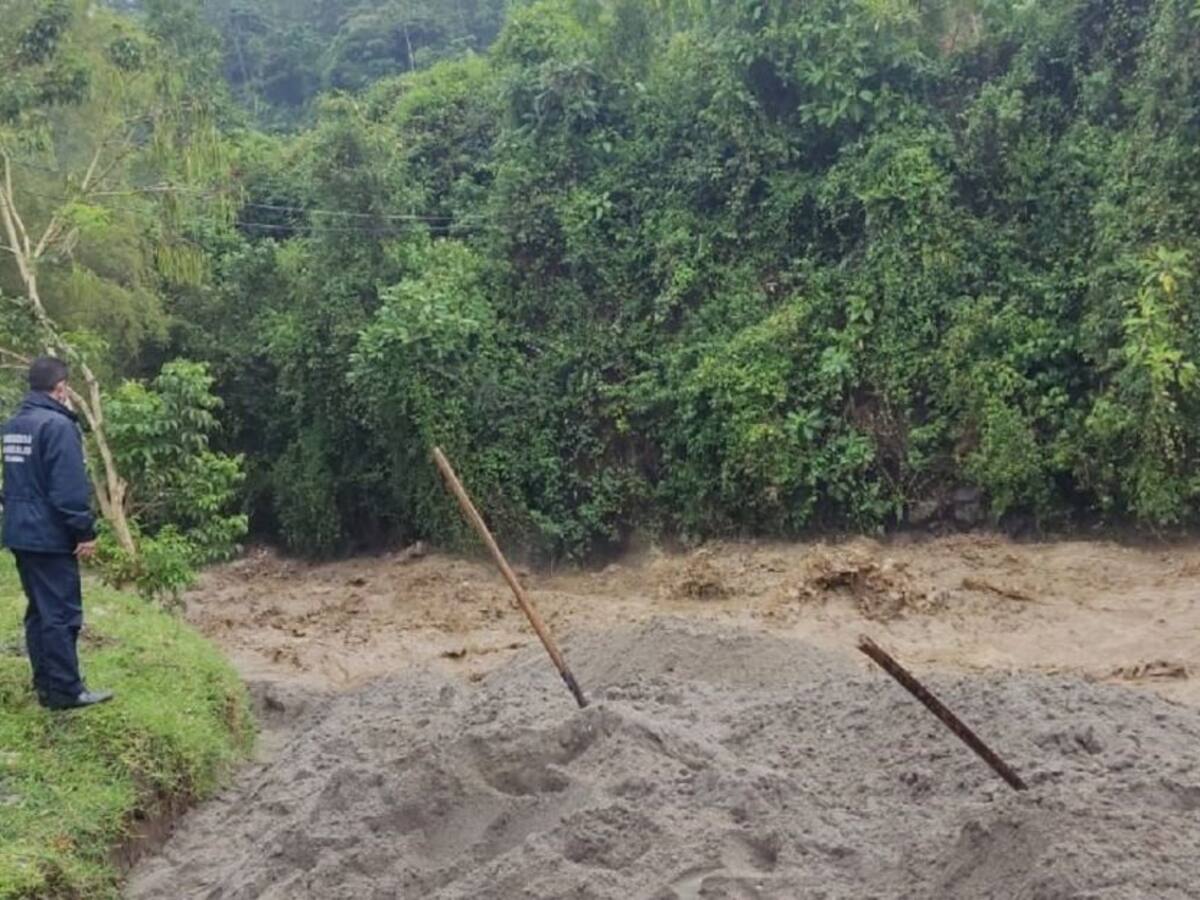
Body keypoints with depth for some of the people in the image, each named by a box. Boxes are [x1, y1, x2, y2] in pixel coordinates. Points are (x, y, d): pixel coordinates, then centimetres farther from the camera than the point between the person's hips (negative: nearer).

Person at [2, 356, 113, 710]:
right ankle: (65, 690, -1)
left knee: (39, 611, 14)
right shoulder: (57, 425, -17)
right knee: (61, 613, -4)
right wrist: (85, 532, -16)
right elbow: (70, 488, -21)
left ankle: (46, 684, 19)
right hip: (49, 535, -9)